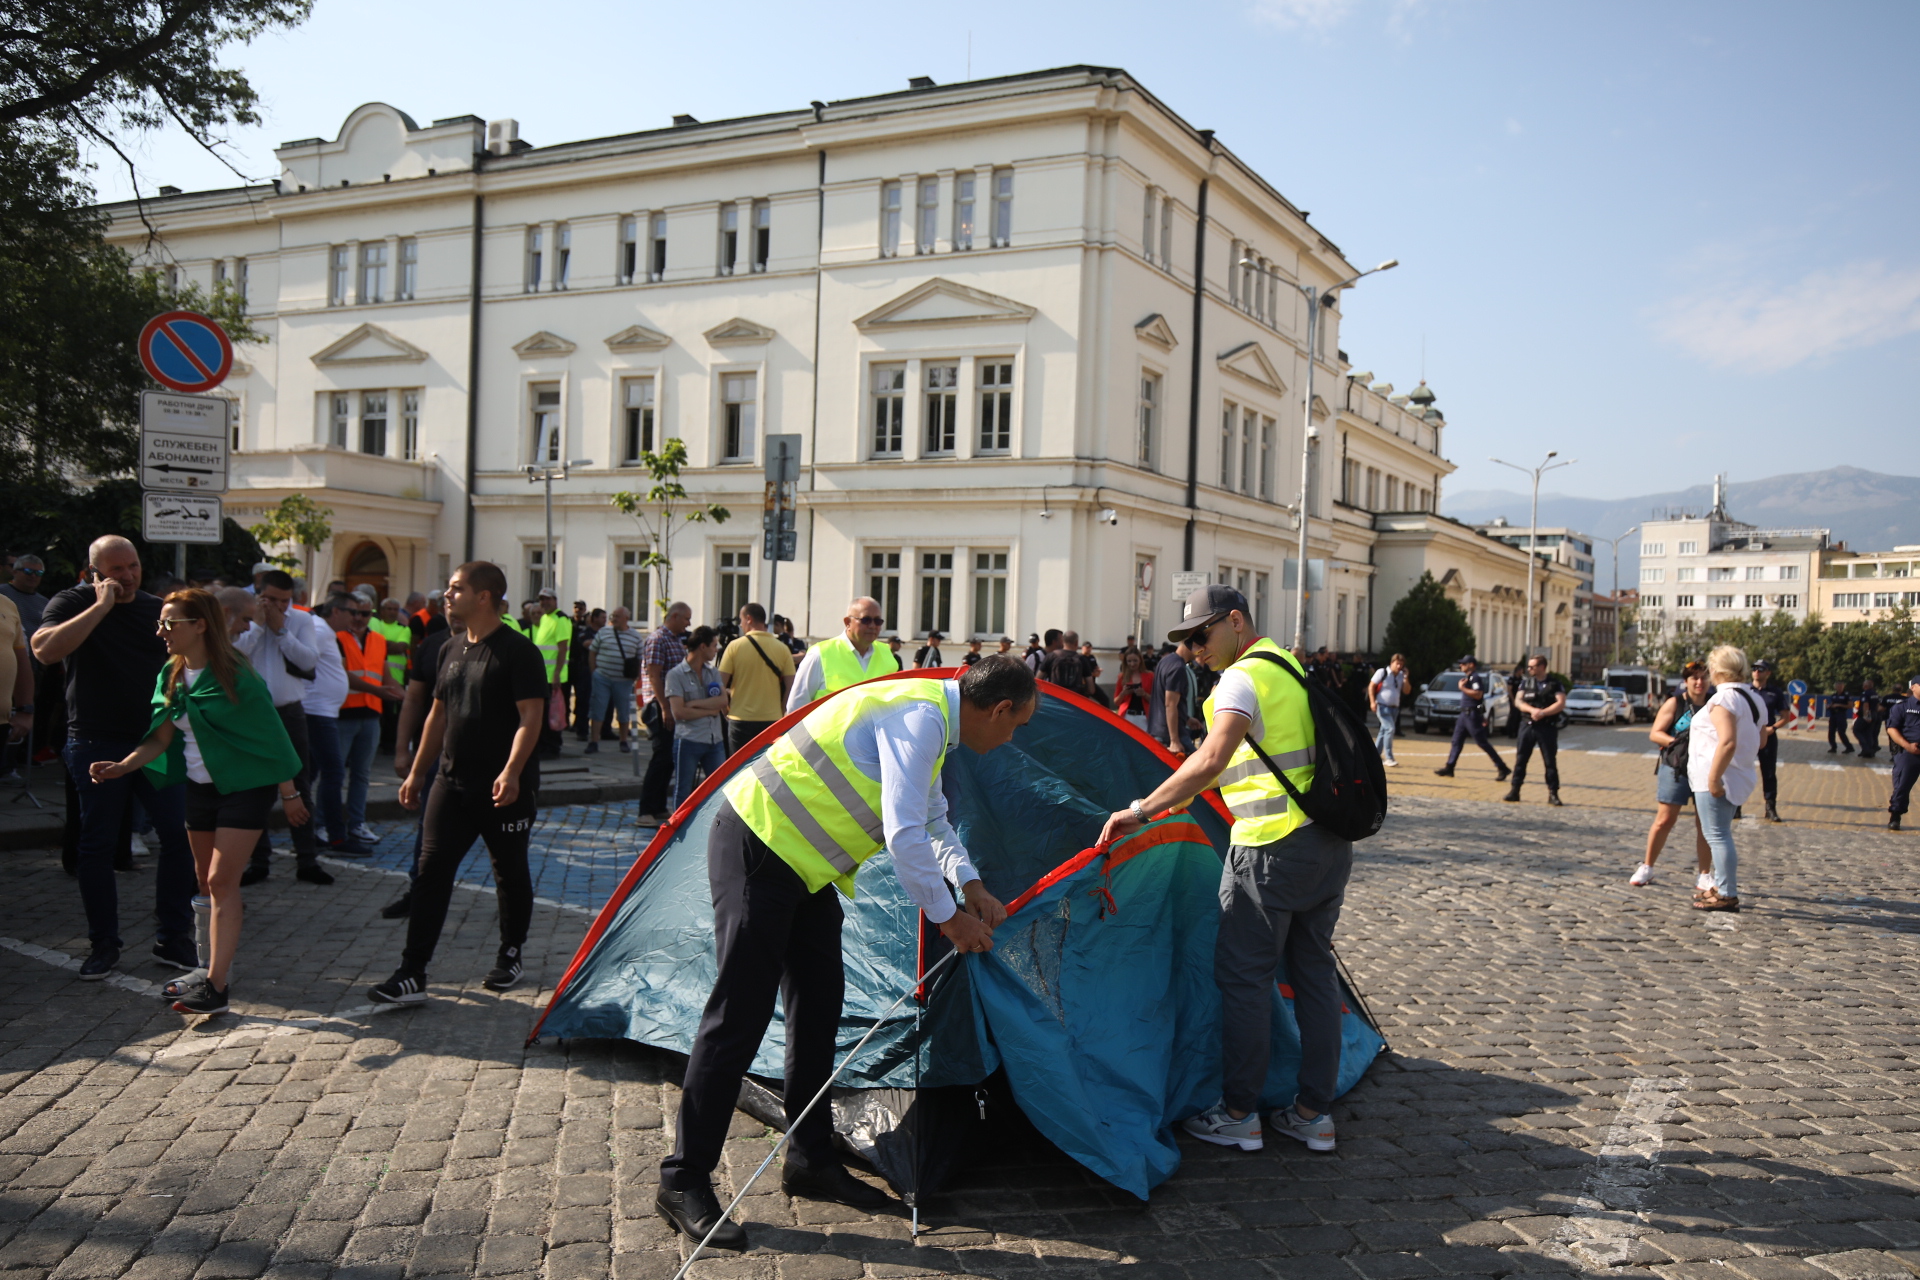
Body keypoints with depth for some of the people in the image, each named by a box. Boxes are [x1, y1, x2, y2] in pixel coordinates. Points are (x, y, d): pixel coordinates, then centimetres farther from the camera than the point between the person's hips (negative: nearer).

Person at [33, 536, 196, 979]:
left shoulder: (156, 608, 10)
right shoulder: (72, 603, -3)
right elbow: (45, 649, -22)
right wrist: (102, 605, -21)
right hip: (97, 745, -3)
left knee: (179, 834, -2)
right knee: (96, 845, 5)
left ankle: (172, 940, 8)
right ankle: (104, 945, 17)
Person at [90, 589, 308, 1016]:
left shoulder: (234, 676, -17)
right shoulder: (171, 675, 3)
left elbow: (270, 735, -13)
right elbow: (161, 737, 2)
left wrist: (289, 793, -9)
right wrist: (122, 766, -16)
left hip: (245, 788, -7)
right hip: (200, 786, 7)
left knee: (221, 882, -11)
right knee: (206, 882, 12)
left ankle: (216, 987, -10)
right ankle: (215, 969, 24)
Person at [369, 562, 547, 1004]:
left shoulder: (518, 651, -11)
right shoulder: (451, 649, 12)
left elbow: (530, 717, -17)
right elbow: (438, 714, 19)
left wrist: (511, 772, -29)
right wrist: (417, 772, 18)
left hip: (504, 789, -6)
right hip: (452, 782, 6)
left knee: (510, 873, 9)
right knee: (430, 872, -1)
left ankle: (511, 955, 29)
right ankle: (412, 974, -1)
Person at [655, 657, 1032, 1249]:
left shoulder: (931, 716, 10)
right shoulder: (920, 717, -22)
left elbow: (934, 822, 24)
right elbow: (904, 835, -26)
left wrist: (970, 884, 12)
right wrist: (947, 916, -13)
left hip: (801, 864, 10)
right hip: (757, 846, -10)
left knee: (818, 1004, 12)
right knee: (740, 1013, -8)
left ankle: (811, 1161, 23)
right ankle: (683, 1182, 1)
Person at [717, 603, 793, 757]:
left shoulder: (735, 646, -5)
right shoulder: (782, 649, 1)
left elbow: (720, 683, -5)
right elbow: (790, 686, -1)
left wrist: (726, 709, 10)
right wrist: (781, 711, 11)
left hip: (740, 720, -2)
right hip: (772, 720, 2)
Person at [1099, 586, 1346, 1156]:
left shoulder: (1242, 678, -12)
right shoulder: (1298, 671, 17)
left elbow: (1211, 761, -25)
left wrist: (1142, 810, -22)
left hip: (1273, 849, -9)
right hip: (1331, 844, 9)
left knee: (1243, 976, 1)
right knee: (1314, 971, 13)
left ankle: (1238, 1114, 9)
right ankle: (1314, 1113, 20)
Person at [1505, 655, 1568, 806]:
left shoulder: (1555, 683, 1)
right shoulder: (1525, 681, 10)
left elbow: (1561, 703, -7)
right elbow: (1518, 700, 2)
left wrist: (1543, 713, -18)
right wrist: (1532, 710, -15)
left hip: (1547, 727, -3)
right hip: (1527, 725, 3)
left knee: (1550, 761, 1)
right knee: (1520, 759, 2)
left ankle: (1553, 794, 6)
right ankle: (1514, 791, 6)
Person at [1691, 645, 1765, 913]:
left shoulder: (1724, 698, -17)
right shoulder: (1752, 699, 14)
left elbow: (1728, 742, -27)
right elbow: (1757, 742, 21)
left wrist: (1714, 778, -24)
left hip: (1717, 778, -10)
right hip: (1739, 776, 10)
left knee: (1717, 835, -5)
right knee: (1720, 834, 20)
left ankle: (1727, 895, -2)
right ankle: (1722, 887, 28)